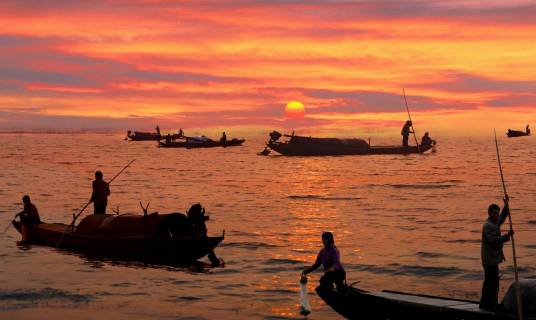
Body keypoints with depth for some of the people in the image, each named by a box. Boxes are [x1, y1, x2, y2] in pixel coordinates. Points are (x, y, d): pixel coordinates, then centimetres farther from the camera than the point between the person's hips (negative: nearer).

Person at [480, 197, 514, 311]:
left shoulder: (495, 222, 12)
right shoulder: (488, 226, -19)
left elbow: (502, 218, 31)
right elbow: (494, 240, -26)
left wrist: (506, 205, 21)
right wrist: (507, 236, -27)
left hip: (492, 258, 11)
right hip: (490, 258, -11)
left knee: (489, 281, 17)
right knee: (493, 282, -9)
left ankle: (484, 304, 26)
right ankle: (491, 305, -7)